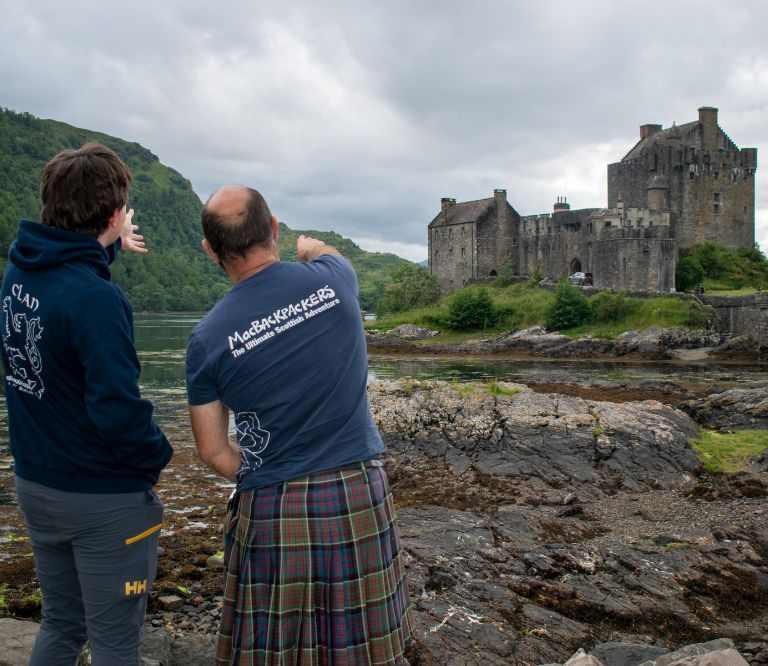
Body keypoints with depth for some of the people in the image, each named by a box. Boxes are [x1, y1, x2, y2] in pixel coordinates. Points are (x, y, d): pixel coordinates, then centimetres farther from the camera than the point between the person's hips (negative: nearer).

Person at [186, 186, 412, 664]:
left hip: (270, 513, -1)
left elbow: (213, 452, -2)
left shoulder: (207, 339, -9)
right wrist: (312, 247, 43)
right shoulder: (332, 280, -7)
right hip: (359, 495, 2)